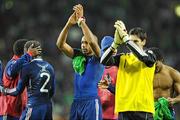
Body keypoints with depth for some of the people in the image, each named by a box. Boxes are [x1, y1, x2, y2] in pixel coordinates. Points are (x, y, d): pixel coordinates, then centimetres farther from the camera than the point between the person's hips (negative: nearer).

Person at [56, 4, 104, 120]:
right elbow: (60, 44, 5)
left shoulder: (98, 58, -1)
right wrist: (69, 24, -8)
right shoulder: (78, 56, 13)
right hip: (76, 102, 6)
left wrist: (81, 21, -19)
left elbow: (92, 42, -20)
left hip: (91, 102, -6)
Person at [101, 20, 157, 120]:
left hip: (143, 108, -3)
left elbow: (142, 56, -19)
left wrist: (124, 37, -18)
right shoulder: (123, 58, 12)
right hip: (124, 107, 3)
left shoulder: (149, 55, 5)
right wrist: (116, 43, -16)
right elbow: (103, 61, -2)